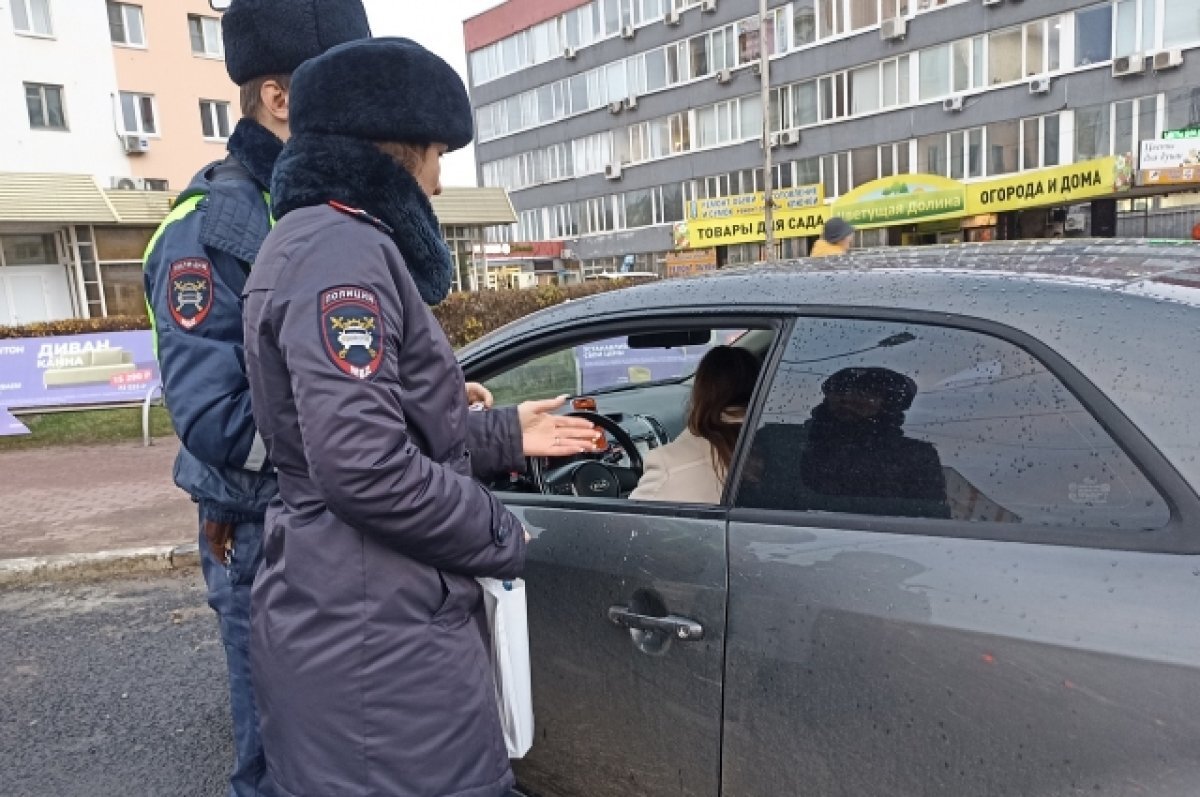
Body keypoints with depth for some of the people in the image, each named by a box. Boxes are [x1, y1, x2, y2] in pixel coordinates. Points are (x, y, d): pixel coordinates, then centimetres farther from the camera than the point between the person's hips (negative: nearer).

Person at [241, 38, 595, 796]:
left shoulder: (319, 241, 15)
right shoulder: (343, 250, -18)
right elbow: (363, 466, -28)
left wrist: (507, 436, 16)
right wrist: (502, 537, -13)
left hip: (366, 611, 10)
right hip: (374, 628, -10)